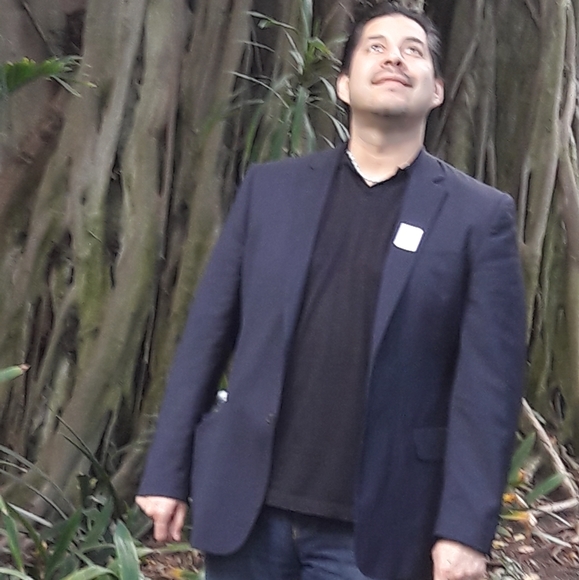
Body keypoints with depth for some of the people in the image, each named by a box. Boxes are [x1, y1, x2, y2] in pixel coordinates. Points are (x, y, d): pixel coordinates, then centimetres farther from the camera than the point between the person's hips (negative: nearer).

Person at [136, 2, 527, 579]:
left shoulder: (479, 215, -1)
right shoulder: (269, 188, 6)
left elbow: (485, 384, -6)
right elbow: (207, 333, 6)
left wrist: (465, 528, -12)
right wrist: (167, 471, 4)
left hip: (372, 530, -2)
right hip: (245, 506, 2)